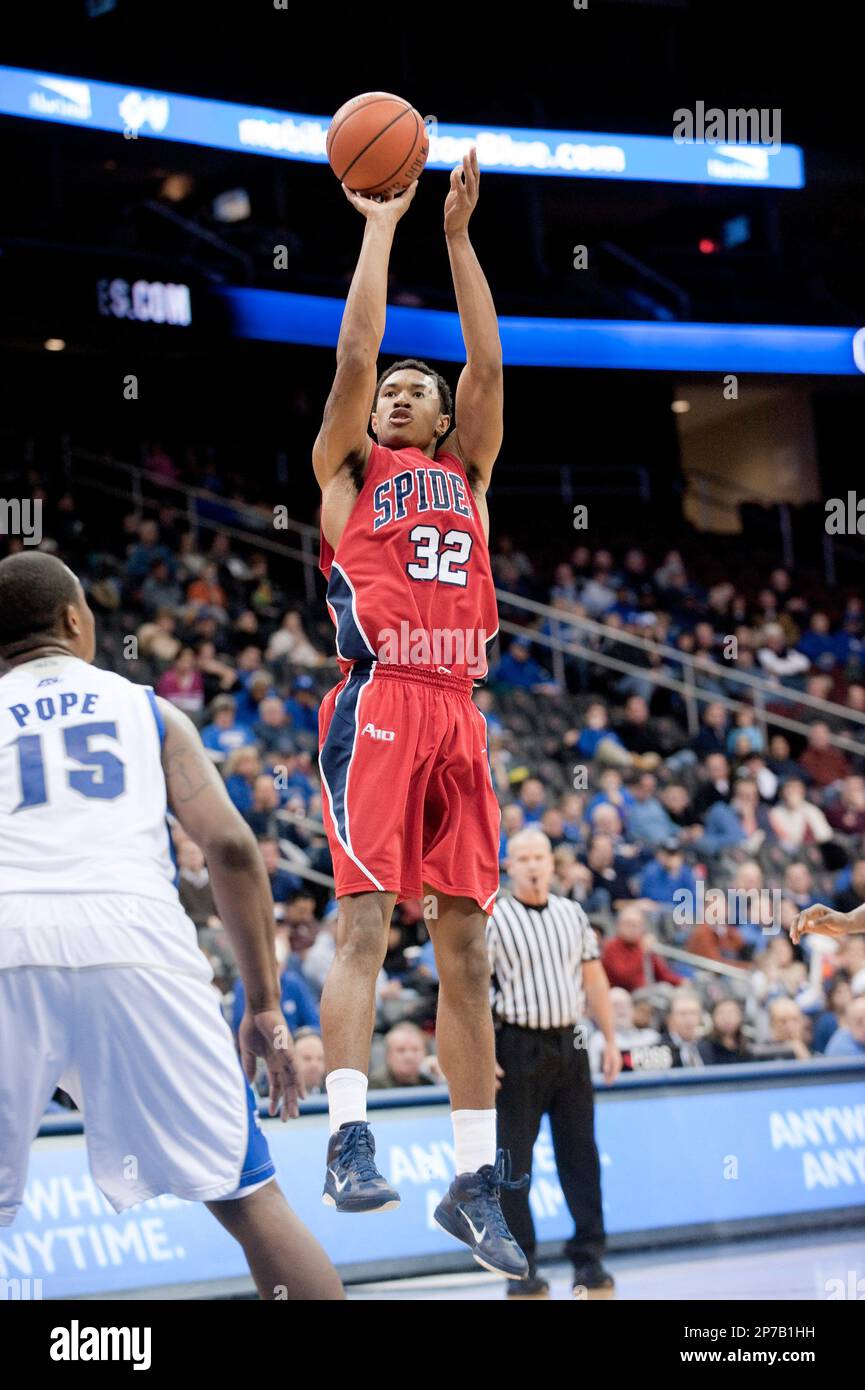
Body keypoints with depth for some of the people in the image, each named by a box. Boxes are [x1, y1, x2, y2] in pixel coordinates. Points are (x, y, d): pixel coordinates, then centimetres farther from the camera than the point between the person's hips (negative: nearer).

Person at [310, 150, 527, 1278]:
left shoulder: (467, 470, 24)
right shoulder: (348, 467, 14)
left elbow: (487, 361, 14)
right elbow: (354, 356, 3)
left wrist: (458, 235, 14)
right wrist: (381, 229, 10)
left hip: (457, 712, 4)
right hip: (376, 706, -4)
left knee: (466, 941, 3)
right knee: (367, 919, -14)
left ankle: (476, 1181, 5)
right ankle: (348, 1141, -16)